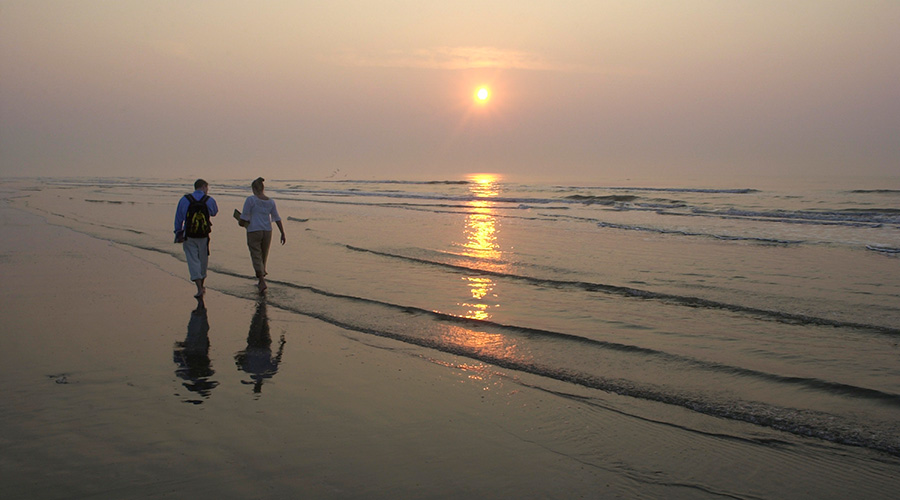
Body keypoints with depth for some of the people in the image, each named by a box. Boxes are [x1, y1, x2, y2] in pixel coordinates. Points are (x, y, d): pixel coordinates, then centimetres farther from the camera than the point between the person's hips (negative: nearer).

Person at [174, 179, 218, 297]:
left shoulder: (184, 200, -1)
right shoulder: (209, 200, -3)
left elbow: (178, 218, 4)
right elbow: (215, 212, 17)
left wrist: (178, 232, 13)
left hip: (189, 237, 0)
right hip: (204, 236, 0)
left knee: (193, 261, 1)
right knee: (203, 260, 17)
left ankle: (199, 288, -9)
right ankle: (202, 285, 30)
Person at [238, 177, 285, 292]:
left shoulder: (250, 200, -9)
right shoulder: (271, 201, 4)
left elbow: (244, 217, -9)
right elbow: (277, 218, 4)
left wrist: (241, 222, 14)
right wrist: (283, 234, 7)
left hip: (254, 232, -4)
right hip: (267, 231, 4)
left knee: (256, 257, 0)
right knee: (264, 256, 17)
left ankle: (262, 282, -14)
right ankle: (261, 281, 30)